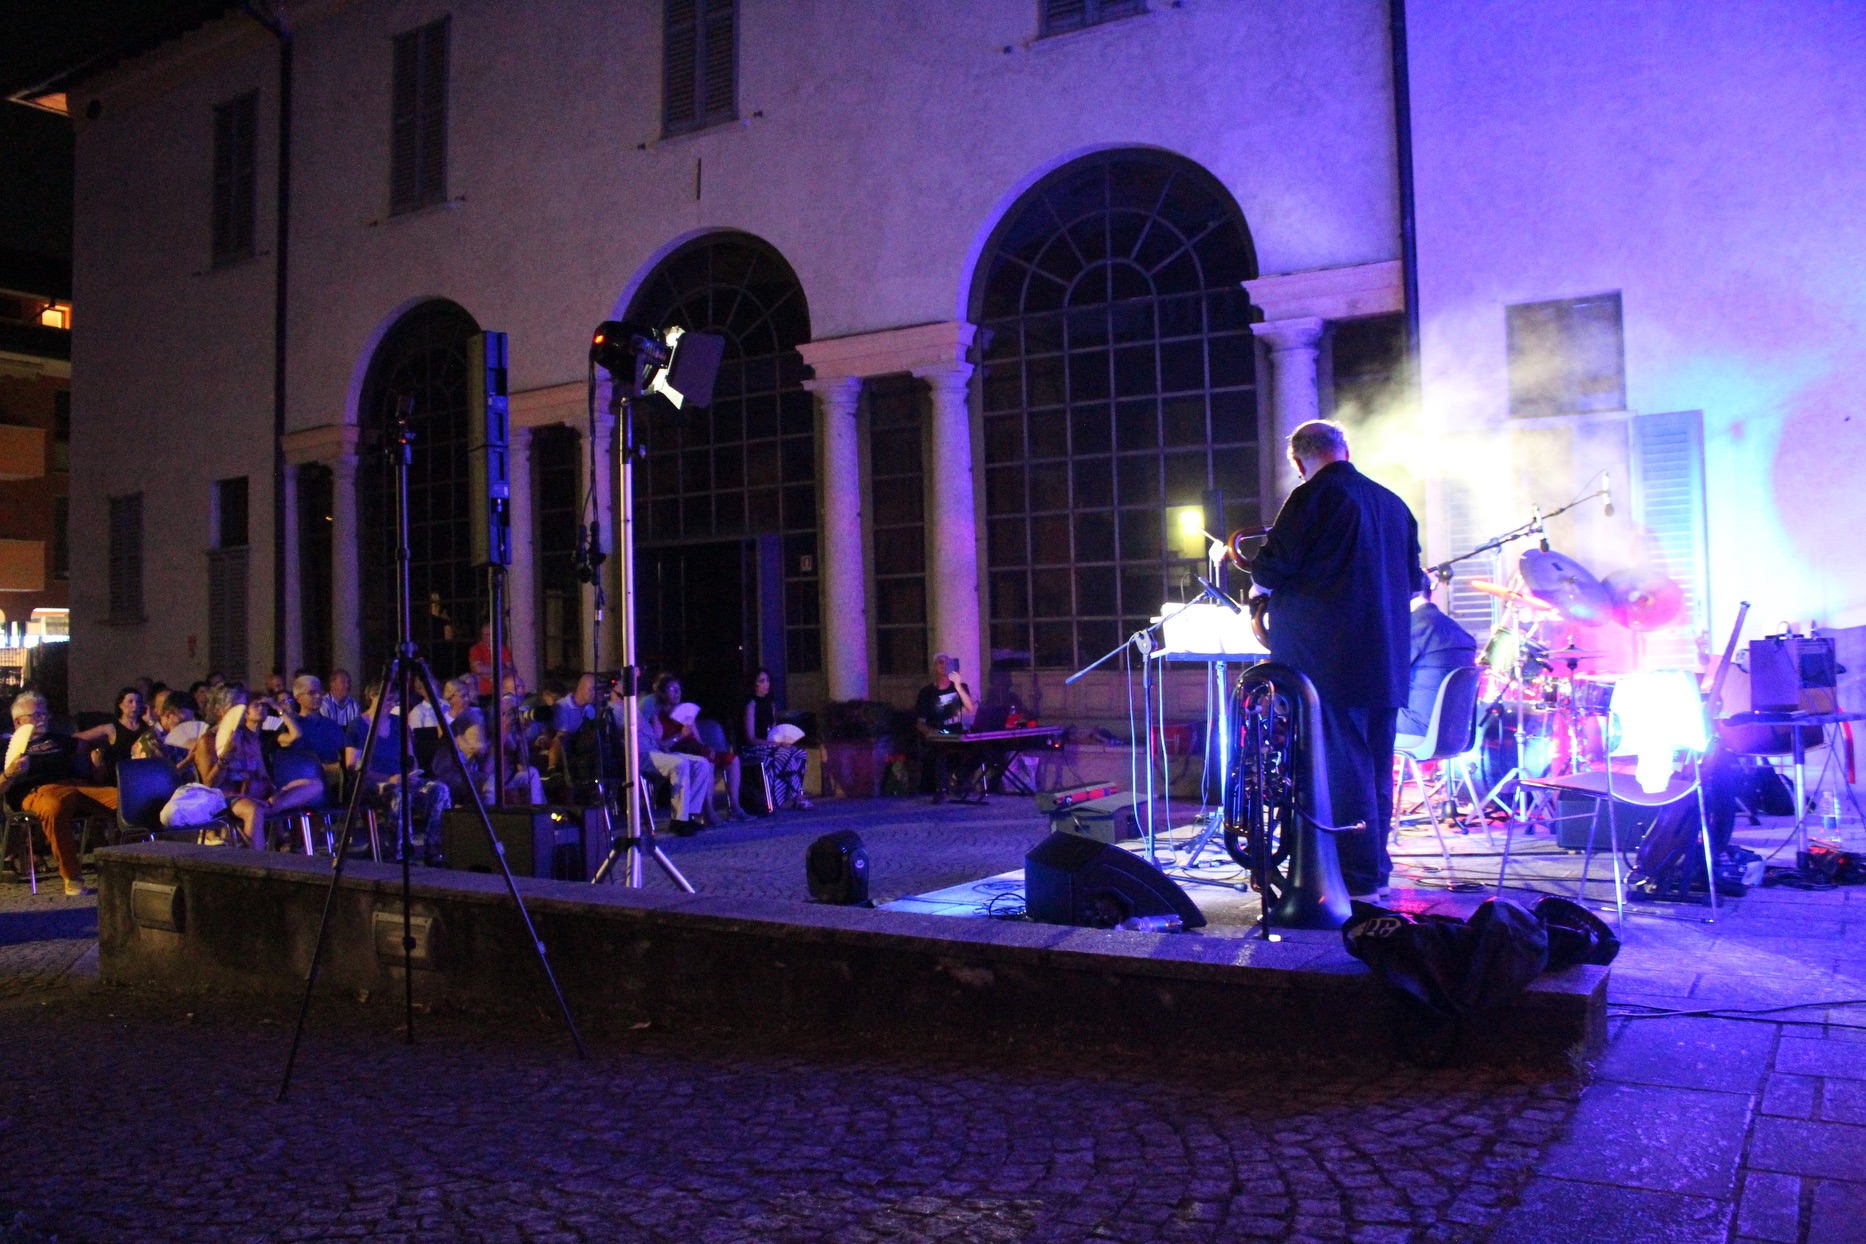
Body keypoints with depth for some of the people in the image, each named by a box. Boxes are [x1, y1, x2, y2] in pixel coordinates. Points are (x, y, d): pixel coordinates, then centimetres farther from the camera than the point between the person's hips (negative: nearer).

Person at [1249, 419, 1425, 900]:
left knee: (1340, 765, -3)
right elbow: (1413, 580, 20)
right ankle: (1375, 867, 22)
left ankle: (1357, 875, -1)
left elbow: (1271, 571, -11)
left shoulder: (1311, 498, -9)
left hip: (1326, 658, -7)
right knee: (1376, 763, 14)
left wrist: (1259, 585, 11)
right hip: (1385, 658, 8)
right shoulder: (1393, 504, 14)